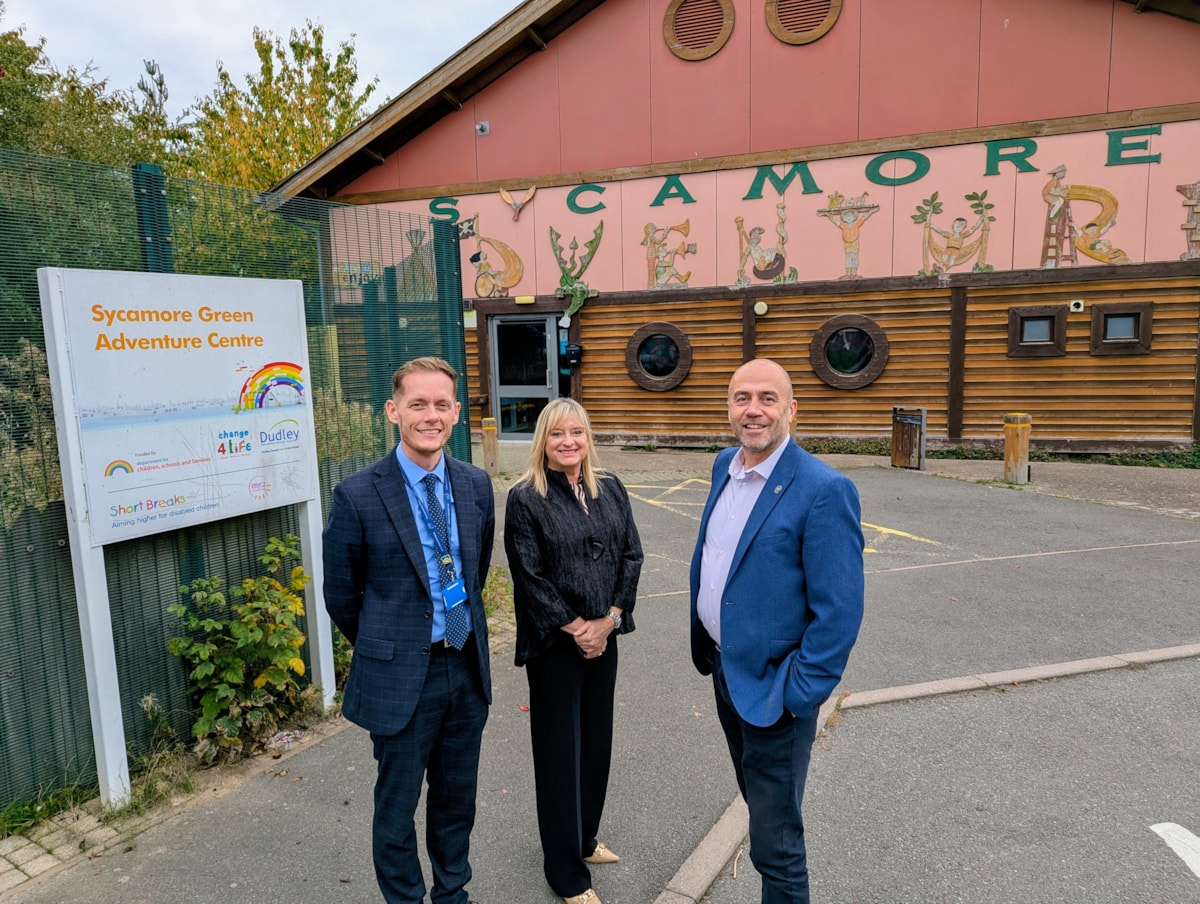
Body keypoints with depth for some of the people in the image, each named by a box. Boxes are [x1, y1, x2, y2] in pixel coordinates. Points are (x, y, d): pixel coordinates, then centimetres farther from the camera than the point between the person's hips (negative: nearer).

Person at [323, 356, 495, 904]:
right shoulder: (358, 496, -15)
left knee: (457, 799, 21)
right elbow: (341, 595, -3)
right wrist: (382, 649, 8)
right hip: (400, 677, -4)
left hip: (467, 668, 4)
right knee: (396, 806, 14)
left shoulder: (476, 486, -1)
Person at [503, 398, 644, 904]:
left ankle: (584, 839, 40)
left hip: (603, 635, 5)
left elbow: (631, 555, 3)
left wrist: (609, 619, -8)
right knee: (560, 749, 7)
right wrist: (576, 629, -14)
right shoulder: (525, 498, -11)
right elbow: (530, 577, -14)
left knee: (597, 740, 17)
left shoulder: (609, 490, 4)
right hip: (554, 642, -5)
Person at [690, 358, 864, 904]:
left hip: (772, 686, -7)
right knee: (757, 799, 26)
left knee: (774, 843, 7)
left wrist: (797, 695, -19)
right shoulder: (725, 466, 2)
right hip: (725, 668, 8)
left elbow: (840, 612, -21)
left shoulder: (824, 491, -22)